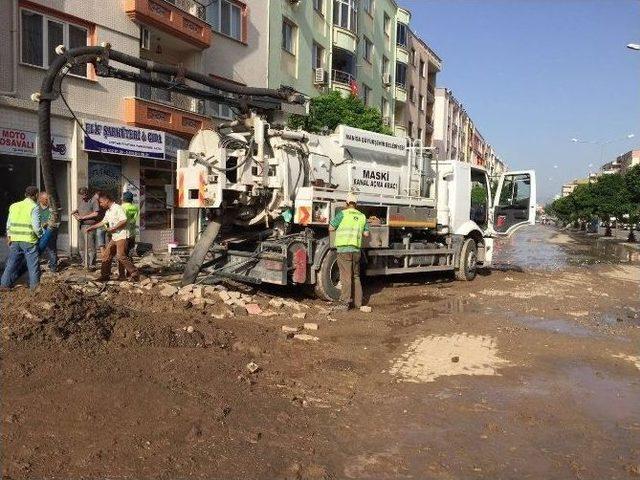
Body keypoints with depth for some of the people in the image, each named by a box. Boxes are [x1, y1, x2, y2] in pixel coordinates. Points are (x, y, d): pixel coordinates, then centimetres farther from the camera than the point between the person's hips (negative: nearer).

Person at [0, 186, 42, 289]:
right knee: (33, 263, 4)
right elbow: (36, 226, -13)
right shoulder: (34, 207, -9)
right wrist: (40, 234, 4)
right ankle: (34, 285, 8)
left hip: (15, 239, 6)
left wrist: (9, 236, 22)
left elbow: (9, 224, 13)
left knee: (12, 262, 15)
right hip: (29, 239, -6)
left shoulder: (14, 206, 10)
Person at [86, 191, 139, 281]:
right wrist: (92, 227, 30)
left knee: (121, 256, -16)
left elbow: (124, 221, -21)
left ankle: (135, 275, -12)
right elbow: (103, 222, 30)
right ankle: (105, 275, 20)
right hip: (114, 237, 10)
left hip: (121, 236, -10)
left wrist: (112, 228, -17)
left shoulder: (117, 208, -11)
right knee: (106, 255, 10)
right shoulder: (108, 211, 17)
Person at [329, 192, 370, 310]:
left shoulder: (342, 214, -5)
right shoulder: (362, 216, 10)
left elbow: (331, 228, -1)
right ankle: (358, 302, 20)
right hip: (356, 250, 5)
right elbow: (366, 233, 13)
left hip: (344, 249, -5)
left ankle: (344, 303, -4)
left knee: (346, 276, -5)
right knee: (356, 276, 15)